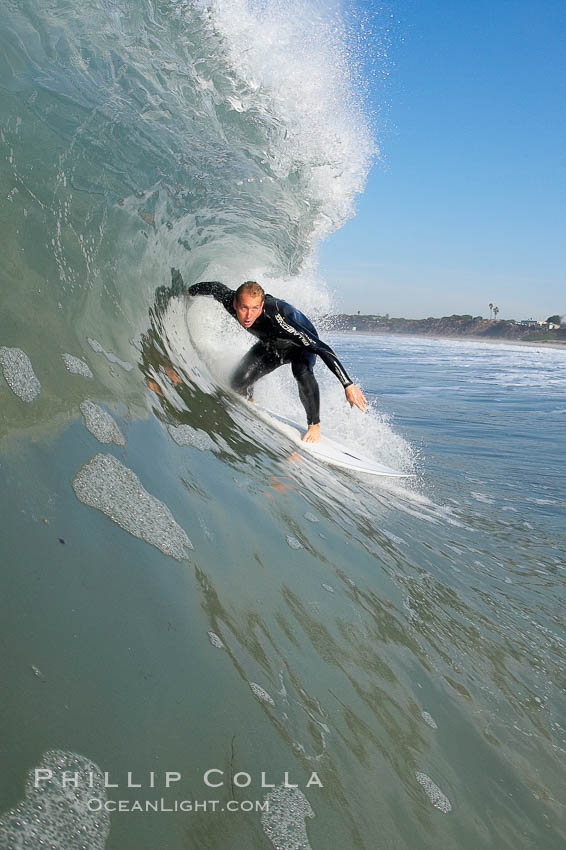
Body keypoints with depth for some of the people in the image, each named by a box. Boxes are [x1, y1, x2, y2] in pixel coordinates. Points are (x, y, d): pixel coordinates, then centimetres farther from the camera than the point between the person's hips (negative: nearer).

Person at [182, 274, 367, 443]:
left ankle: (314, 425, -13)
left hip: (301, 346, -4)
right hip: (270, 345, 5)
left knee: (302, 373, -37)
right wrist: (186, 292, 12)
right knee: (238, 383, -14)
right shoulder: (229, 299, -31)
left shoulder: (277, 317, -45)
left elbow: (322, 348, -45)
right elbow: (213, 286, -5)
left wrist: (348, 385, -48)